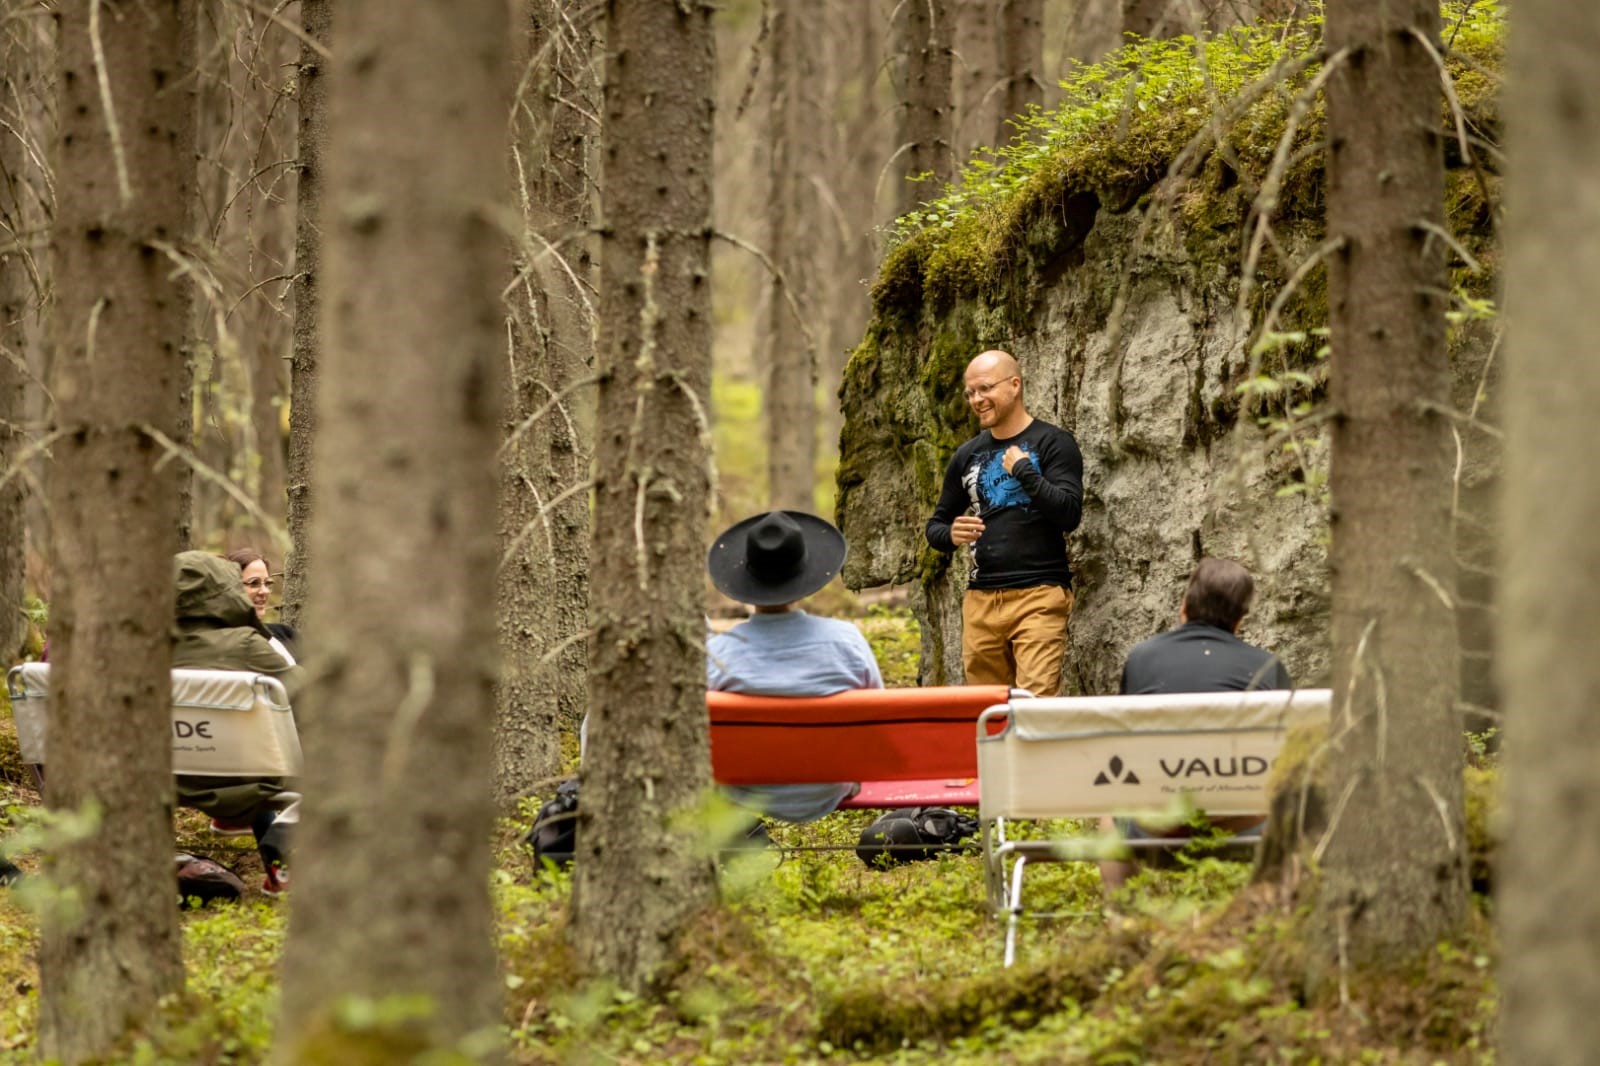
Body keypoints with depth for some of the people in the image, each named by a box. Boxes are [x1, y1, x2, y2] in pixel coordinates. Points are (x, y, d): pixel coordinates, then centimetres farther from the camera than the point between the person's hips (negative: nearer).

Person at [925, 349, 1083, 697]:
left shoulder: (1052, 443, 1)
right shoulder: (967, 456, 17)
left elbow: (1069, 514, -10)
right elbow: (934, 526, 23)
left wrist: (1024, 471, -13)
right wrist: (951, 535, 1)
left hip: (1039, 596, -5)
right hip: (980, 600, 6)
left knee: (1036, 702, -16)